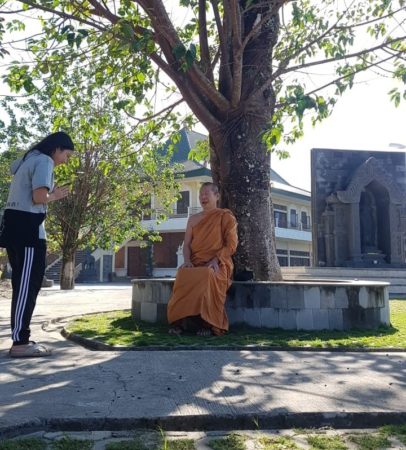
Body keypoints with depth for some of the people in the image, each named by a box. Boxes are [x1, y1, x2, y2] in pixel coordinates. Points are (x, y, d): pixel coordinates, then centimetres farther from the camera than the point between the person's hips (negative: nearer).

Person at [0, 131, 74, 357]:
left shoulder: (29, 160, 24)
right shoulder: (44, 161, -6)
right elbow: (39, 197, -19)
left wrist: (52, 193, 15)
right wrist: (54, 196, -1)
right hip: (27, 228, -10)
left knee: (22, 285, 10)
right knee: (28, 286, -8)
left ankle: (21, 338, 14)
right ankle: (21, 342, -6)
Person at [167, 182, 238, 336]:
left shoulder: (226, 216, 8)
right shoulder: (193, 219, 21)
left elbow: (231, 245, -1)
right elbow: (186, 244, 15)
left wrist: (215, 261, -16)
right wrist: (187, 261, -7)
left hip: (218, 264, -3)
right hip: (195, 263, 3)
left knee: (207, 276, -39)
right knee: (183, 275, -32)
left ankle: (206, 324, -31)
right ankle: (179, 321, -30)